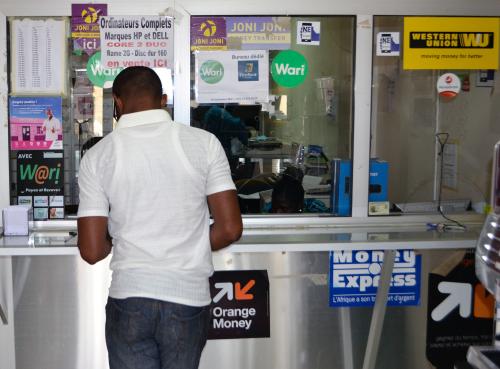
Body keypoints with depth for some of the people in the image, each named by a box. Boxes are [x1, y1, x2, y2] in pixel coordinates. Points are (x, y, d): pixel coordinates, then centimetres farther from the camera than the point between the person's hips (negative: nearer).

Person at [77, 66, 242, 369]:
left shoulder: (98, 156, -3)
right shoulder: (204, 142, -3)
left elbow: (92, 251, -5)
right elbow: (230, 229, -5)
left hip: (129, 298, -1)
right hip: (189, 298, 1)